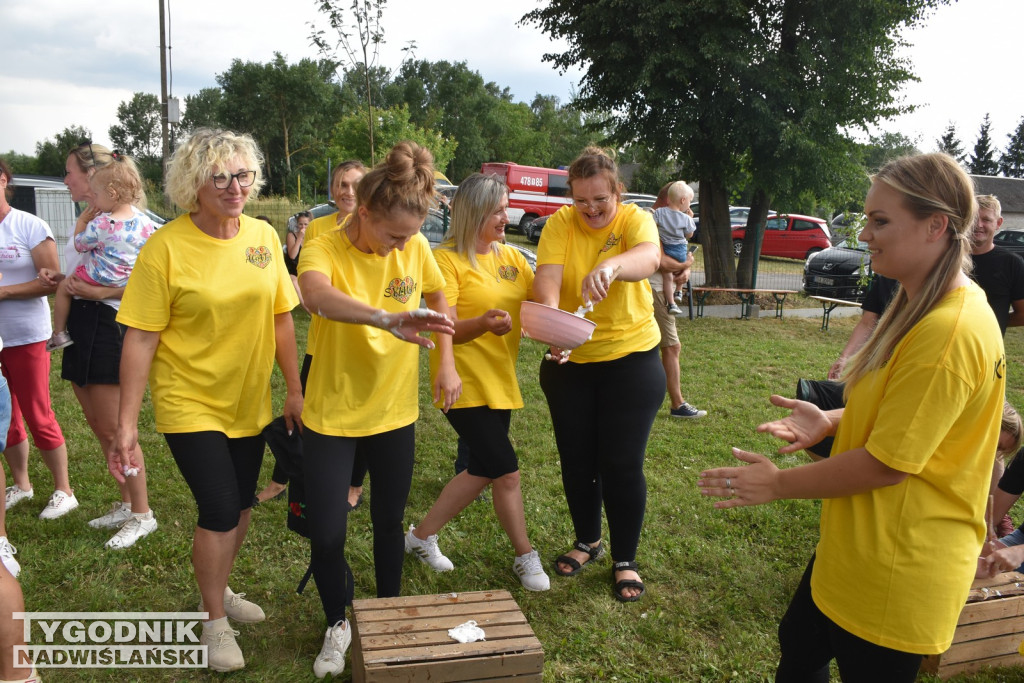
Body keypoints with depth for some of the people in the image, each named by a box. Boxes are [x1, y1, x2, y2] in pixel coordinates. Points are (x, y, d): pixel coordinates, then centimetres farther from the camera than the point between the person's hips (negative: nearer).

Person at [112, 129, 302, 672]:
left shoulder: (263, 236, -2)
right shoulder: (166, 246, -15)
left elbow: (279, 318, 4)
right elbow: (140, 338, -14)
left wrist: (294, 390, 5)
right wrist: (126, 421, -15)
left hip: (247, 403, 5)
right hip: (190, 404, -5)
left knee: (239, 506, 16)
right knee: (220, 510, -5)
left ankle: (219, 591, 42)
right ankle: (215, 623, 20)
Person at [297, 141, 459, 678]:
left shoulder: (414, 246, -8)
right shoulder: (325, 249, -21)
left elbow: (438, 298, 11)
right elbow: (316, 295, -45)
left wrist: (446, 362, 2)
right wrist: (388, 319, -60)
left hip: (394, 409, 3)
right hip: (332, 413, -3)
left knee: (389, 520, 15)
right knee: (326, 533, 0)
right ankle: (338, 624, 29)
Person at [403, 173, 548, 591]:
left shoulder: (511, 256, 8)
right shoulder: (446, 259, -12)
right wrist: (483, 323, -37)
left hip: (500, 381, 8)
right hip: (463, 383, -7)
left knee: (483, 470, 13)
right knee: (506, 470, -5)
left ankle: (422, 536, 30)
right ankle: (526, 557, 14)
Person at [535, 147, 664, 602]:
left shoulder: (635, 219, -11)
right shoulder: (560, 223, -7)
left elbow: (648, 257, -34)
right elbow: (547, 279, -22)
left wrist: (610, 266, -57)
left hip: (631, 358, -2)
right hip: (568, 362, 2)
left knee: (623, 465, 0)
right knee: (576, 461, 13)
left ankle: (625, 560, 21)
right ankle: (588, 541, 37)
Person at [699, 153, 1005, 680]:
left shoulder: (949, 332, -28)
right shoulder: (925, 307, 5)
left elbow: (888, 463, -25)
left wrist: (777, 484, -14)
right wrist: (832, 421, -3)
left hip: (893, 571, -9)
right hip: (858, 547, 9)